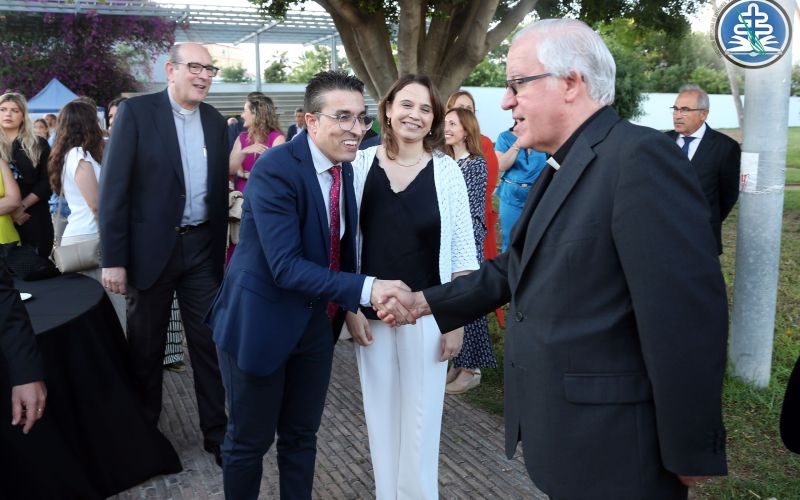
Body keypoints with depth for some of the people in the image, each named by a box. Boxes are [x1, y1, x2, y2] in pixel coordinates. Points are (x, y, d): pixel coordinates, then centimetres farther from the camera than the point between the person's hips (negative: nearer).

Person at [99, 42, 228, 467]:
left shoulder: (215, 121, 6)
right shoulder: (135, 111, -8)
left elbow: (219, 190, 10)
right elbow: (113, 187, -11)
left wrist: (220, 249, 8)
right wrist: (113, 259, -15)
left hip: (202, 248, 3)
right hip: (151, 249, -3)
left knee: (209, 341, 7)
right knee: (146, 345, 12)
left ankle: (216, 431, 21)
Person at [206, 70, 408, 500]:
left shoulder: (346, 168, 0)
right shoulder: (275, 169, -23)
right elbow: (286, 267, -30)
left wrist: (352, 306, 0)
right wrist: (365, 290, -36)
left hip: (317, 323, 6)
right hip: (260, 322, -6)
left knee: (301, 436, 19)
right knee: (249, 441, 12)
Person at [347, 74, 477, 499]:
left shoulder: (447, 171, -5)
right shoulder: (360, 164, -3)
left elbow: (462, 252, -3)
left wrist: (457, 320, -5)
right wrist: (351, 307, -2)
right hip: (370, 313, 1)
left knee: (421, 418, 9)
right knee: (380, 415, 14)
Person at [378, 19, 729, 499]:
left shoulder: (641, 154, -21)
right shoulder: (562, 167, 11)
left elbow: (685, 315, -24)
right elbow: (518, 268, 17)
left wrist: (688, 454, -19)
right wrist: (424, 302, 12)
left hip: (609, 449, -9)